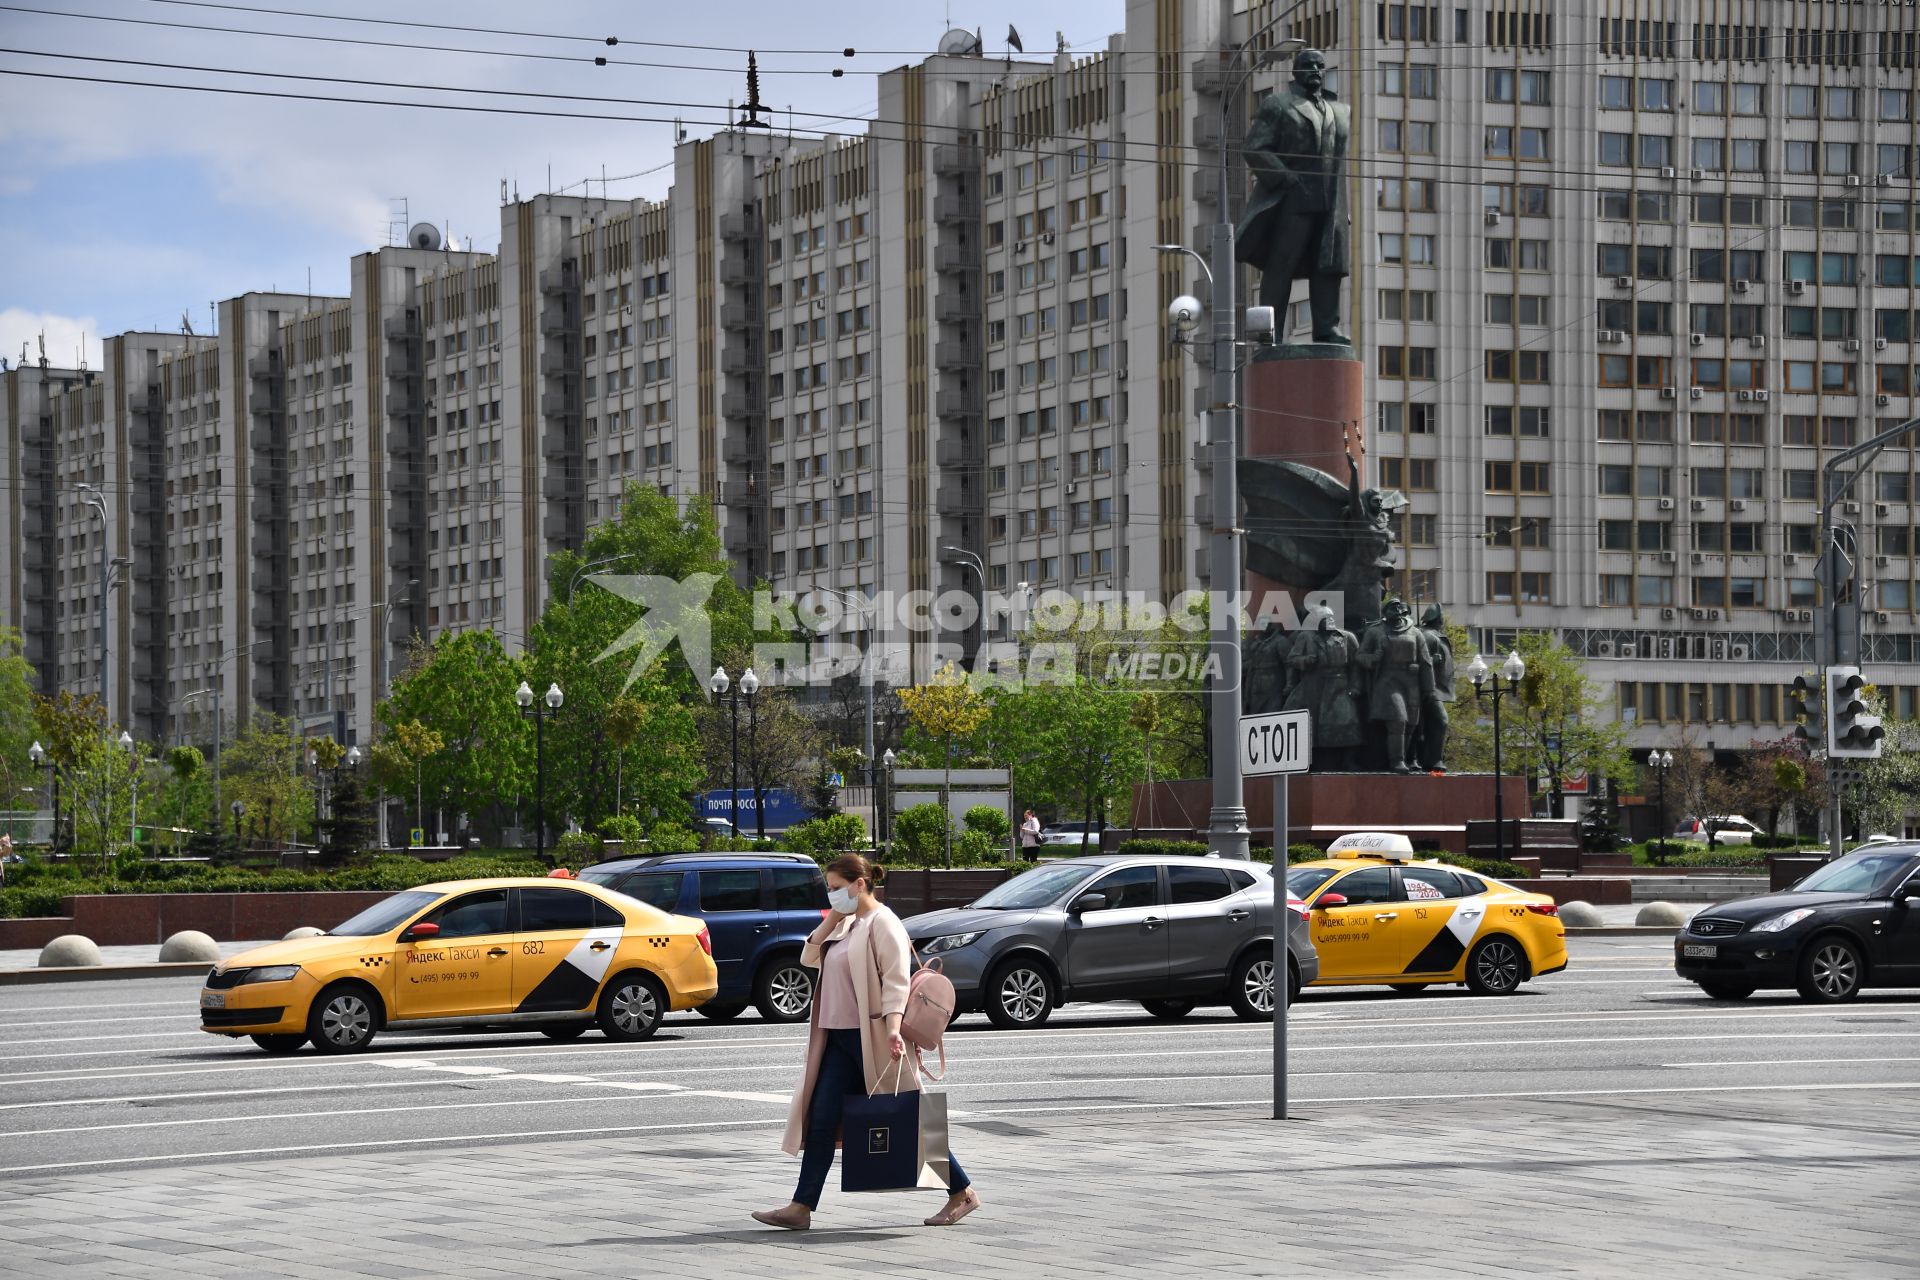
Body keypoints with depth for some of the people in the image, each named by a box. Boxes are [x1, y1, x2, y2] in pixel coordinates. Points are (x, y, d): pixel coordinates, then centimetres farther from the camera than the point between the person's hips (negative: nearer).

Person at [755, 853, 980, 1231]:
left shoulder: (882, 923, -11)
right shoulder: (847, 924, 16)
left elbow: (896, 980, -19)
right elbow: (809, 957, 16)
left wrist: (893, 1029, -30)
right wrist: (832, 918, 4)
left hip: (872, 1039, -9)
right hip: (840, 1037, 9)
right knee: (821, 1120, 2)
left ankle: (962, 1193, 11)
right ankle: (801, 1208, 2)